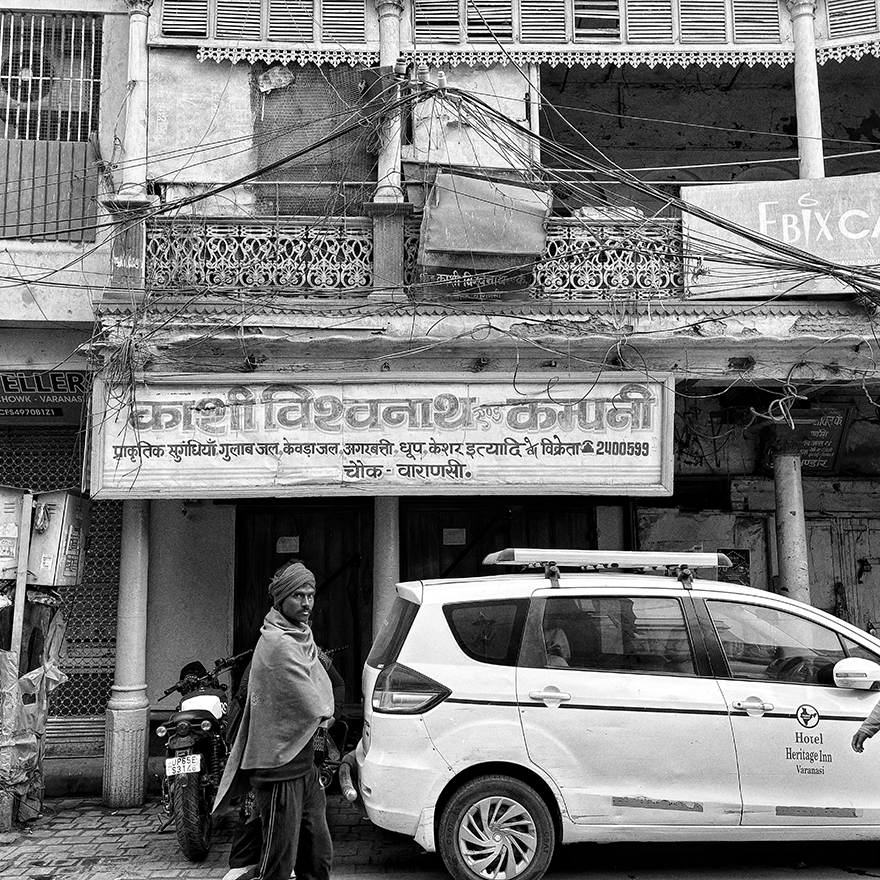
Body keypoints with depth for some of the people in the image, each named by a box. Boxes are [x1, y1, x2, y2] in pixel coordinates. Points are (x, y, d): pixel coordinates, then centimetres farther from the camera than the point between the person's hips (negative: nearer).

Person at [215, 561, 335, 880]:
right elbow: (315, 709, -17)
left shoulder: (301, 638, 13)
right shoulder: (278, 643, -19)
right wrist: (324, 712, 2)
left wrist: (320, 712, -2)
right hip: (280, 769, -10)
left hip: (304, 767, 10)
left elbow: (322, 695, 16)